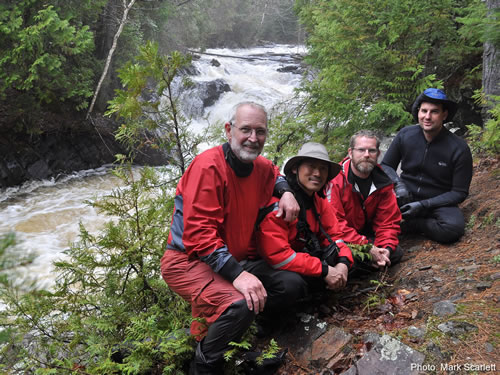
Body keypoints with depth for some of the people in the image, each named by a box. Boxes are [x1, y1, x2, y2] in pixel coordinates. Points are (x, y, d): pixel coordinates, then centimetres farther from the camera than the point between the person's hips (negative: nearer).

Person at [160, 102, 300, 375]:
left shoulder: (260, 166, 3)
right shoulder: (208, 166, -21)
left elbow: (275, 175, 30)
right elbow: (198, 233, -28)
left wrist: (286, 192, 5)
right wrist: (237, 273, -36)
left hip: (235, 259, 8)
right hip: (188, 261, -8)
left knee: (290, 285, 0)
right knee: (240, 305, -32)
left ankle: (209, 322, 3)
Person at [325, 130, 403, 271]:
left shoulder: (383, 182, -2)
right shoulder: (336, 179, -21)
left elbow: (389, 220, 1)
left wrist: (386, 248, -19)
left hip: (366, 235, 6)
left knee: (396, 253, -9)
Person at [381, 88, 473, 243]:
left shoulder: (459, 148, -11)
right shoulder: (405, 134, -4)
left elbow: (459, 193, -8)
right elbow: (386, 165, 7)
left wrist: (423, 205, -18)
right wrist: (398, 184, -15)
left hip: (437, 203, 0)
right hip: (406, 198, 0)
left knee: (454, 227, -34)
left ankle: (410, 225, -11)